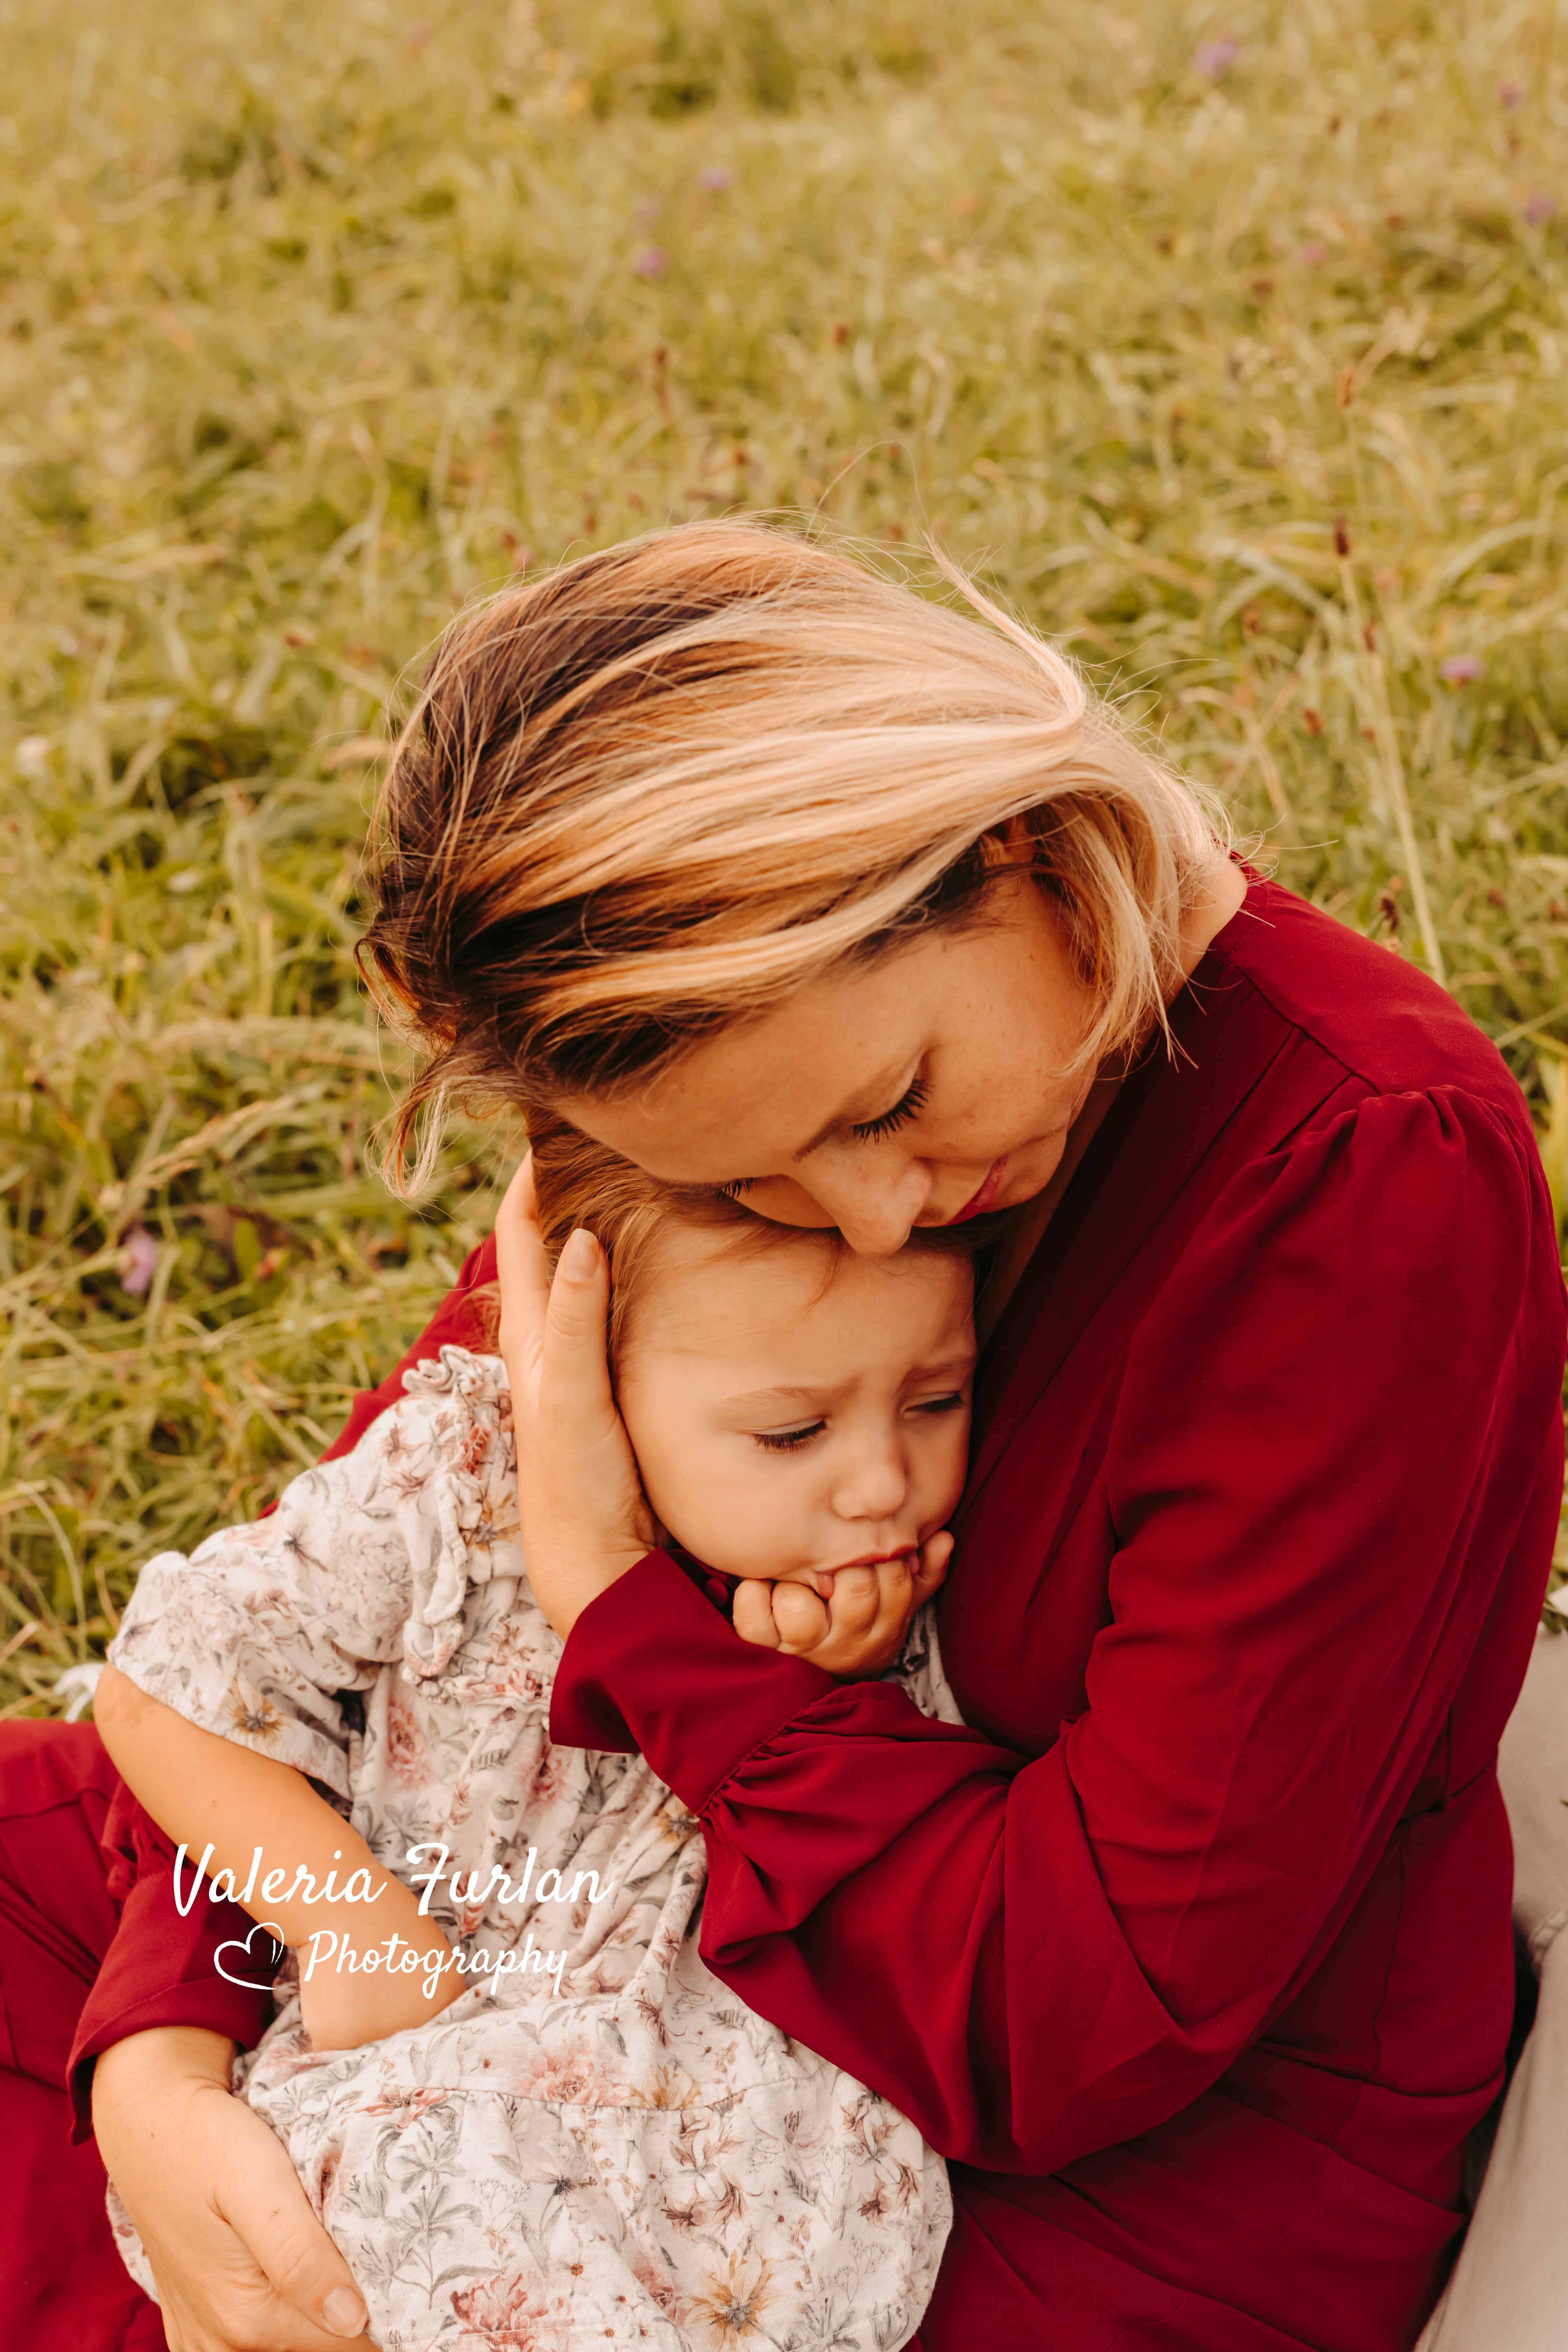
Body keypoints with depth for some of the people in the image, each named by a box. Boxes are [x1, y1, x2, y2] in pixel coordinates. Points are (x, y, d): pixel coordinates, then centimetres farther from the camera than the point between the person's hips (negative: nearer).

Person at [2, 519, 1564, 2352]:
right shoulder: (740, 1041, -13)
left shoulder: (1376, 1172, -31)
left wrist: (613, 1598, -27)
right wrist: (159, 2063, -20)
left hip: (1172, 2168, -6)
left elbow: (1099, 2013, -28)